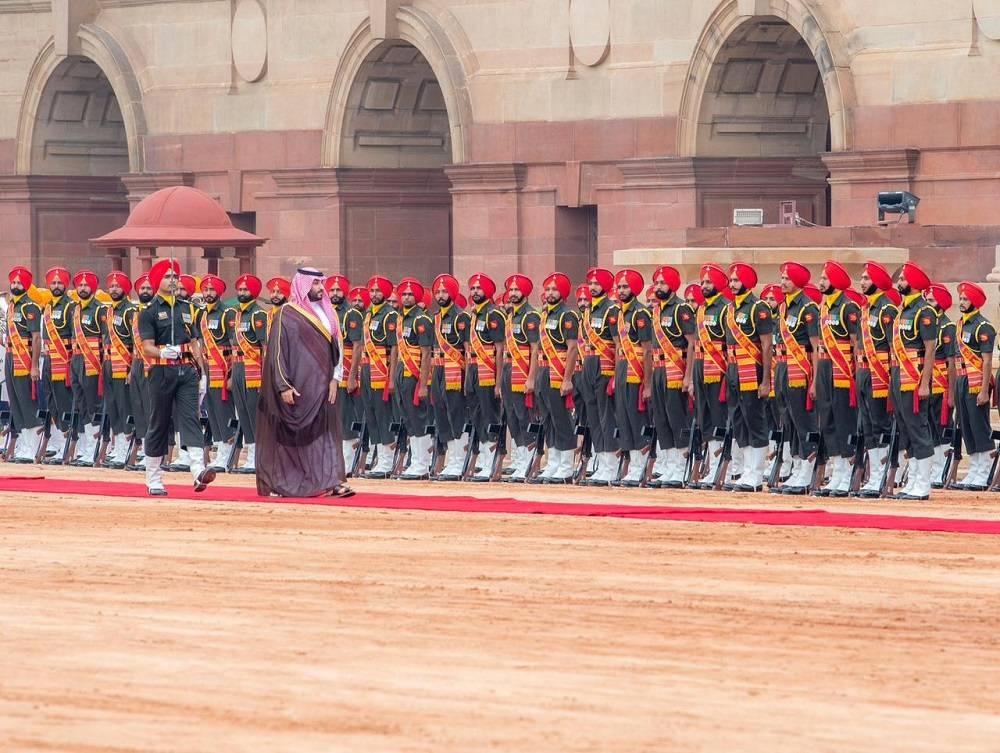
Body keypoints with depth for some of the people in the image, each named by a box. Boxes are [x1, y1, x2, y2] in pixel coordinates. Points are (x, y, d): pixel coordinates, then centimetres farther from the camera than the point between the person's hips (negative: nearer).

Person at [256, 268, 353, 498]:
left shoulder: (327, 313, 12)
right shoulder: (286, 314, -6)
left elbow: (337, 347, 14)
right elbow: (276, 351, -9)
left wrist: (335, 379, 1)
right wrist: (284, 386, -15)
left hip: (321, 386, 5)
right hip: (296, 388, -5)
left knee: (326, 433, -2)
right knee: (287, 436, 1)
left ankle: (332, 481, -5)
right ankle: (276, 484, 9)